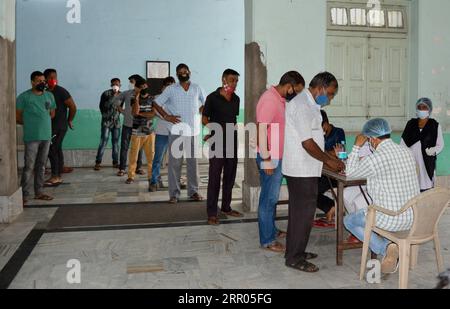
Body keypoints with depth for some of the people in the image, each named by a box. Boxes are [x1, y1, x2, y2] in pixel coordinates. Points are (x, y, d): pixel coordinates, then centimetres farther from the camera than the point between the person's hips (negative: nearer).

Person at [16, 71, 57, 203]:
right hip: (31, 137, -5)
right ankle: (25, 195, 2)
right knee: (29, 166, -5)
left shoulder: (49, 96, 10)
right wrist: (29, 123, 8)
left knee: (41, 166, 11)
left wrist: (42, 122, 13)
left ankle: (39, 192, 19)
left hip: (46, 136, 5)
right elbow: (17, 117, -1)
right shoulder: (24, 97, -5)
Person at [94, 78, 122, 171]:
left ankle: (115, 162, 13)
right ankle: (98, 163, -5)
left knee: (116, 142, 5)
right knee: (104, 141, -9)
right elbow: (103, 106, -11)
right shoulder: (106, 94, -6)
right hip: (107, 121, -4)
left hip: (117, 121, 4)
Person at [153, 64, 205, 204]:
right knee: (174, 162, -2)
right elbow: (157, 103, 5)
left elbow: (205, 103, 21)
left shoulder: (197, 88, 9)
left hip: (193, 130, 2)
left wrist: (199, 112, 6)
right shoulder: (171, 89, 3)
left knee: (193, 162, 8)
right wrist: (166, 116, -5)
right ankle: (174, 194, 5)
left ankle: (193, 192, 19)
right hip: (177, 131, -2)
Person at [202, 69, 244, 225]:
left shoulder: (236, 99, 9)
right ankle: (212, 213, 3)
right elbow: (205, 119, -3)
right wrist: (214, 130, -15)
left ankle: (226, 208, 26)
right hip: (217, 142, -6)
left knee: (230, 176, 12)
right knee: (214, 177, -3)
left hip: (232, 142, 6)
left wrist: (234, 131, 10)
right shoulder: (212, 98, -6)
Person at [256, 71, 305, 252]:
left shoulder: (279, 99, 12)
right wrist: (266, 159, -24)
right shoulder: (270, 99, -19)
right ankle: (267, 240, 9)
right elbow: (262, 129, -24)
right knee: (268, 199, -1)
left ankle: (271, 230, 33)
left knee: (272, 197, 19)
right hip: (270, 159, -10)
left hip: (277, 157, 10)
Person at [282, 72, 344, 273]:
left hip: (304, 169, 10)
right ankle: (294, 258, 6)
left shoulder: (309, 105, 17)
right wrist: (328, 160, -9)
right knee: (304, 212, -4)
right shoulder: (302, 105, -16)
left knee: (300, 211, 16)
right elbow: (307, 143, -21)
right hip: (302, 171, -10)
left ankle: (295, 252, 27)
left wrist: (328, 160, 14)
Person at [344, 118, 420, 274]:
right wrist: (365, 163, 28)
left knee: (349, 221, 16)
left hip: (392, 220, -7)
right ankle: (392, 250, 18)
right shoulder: (406, 152, 3)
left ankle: (385, 249, 0)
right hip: (413, 217, 8)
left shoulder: (376, 158, -20)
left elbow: (350, 173, -2)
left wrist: (357, 146, 3)